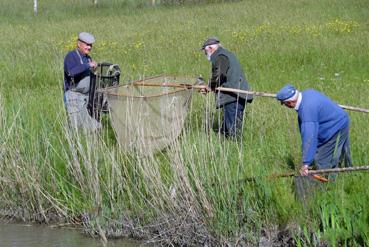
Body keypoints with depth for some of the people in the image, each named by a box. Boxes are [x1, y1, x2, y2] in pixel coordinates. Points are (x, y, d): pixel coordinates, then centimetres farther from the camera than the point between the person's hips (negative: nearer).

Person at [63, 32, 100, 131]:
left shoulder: (88, 58, 16)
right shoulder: (71, 56, -10)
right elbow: (71, 71, -31)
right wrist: (88, 65, -26)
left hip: (86, 96, 8)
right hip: (73, 96, -8)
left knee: (94, 127, 1)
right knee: (77, 127, -13)